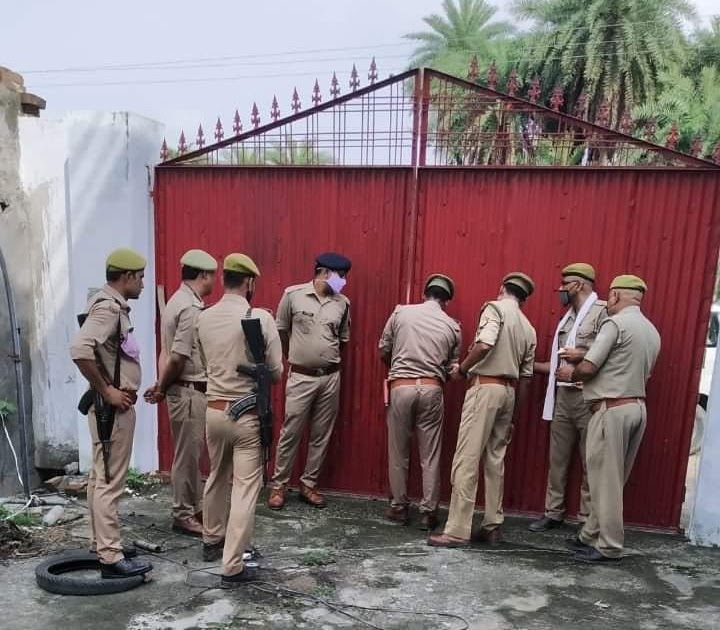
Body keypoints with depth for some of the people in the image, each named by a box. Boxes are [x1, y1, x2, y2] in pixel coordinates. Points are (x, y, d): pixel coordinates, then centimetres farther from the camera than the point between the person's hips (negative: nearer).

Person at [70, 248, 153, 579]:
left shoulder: (112, 305, 12)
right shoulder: (108, 307, -18)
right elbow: (79, 349, -33)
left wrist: (115, 390, 11)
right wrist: (106, 391, -23)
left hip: (114, 406, 10)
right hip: (113, 409, -10)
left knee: (100, 479, 16)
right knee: (110, 483, -3)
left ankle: (102, 546, 29)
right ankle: (111, 557, 6)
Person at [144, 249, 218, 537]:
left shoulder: (180, 300, 12)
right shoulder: (191, 308, -21)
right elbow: (178, 358, -23)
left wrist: (162, 385, 8)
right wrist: (161, 389, -9)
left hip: (191, 389, 10)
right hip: (189, 391, -10)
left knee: (193, 452, 18)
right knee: (187, 454, 3)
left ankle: (195, 506, 31)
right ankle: (183, 515, 17)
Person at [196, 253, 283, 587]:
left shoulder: (203, 318, 0)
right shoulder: (261, 318, -14)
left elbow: (206, 363, 10)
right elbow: (276, 372, -9)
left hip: (214, 410, 6)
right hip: (247, 414, -6)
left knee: (217, 478, 24)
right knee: (245, 488, 4)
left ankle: (212, 540, 44)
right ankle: (232, 567, 9)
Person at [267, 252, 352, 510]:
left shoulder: (343, 303, 2)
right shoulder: (293, 294, -8)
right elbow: (280, 331, 4)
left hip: (331, 378, 4)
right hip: (301, 377, -3)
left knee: (321, 436, 11)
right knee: (290, 433, 5)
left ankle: (308, 484, 25)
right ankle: (279, 485, 20)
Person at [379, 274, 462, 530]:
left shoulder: (401, 312, 4)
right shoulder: (452, 326, 6)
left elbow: (384, 350, 8)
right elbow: (452, 367, 8)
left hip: (401, 387, 0)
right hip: (432, 389, 1)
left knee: (398, 453, 12)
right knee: (430, 455, 9)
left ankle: (399, 507, 22)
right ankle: (428, 512, 16)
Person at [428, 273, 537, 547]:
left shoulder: (495, 307, -3)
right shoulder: (529, 329, 16)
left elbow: (485, 344, -22)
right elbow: (525, 378, 16)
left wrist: (462, 369, -7)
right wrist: (513, 417, 22)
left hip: (486, 388, -7)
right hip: (509, 392, 7)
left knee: (466, 460, -5)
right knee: (495, 460, 13)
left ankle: (457, 531, -3)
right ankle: (493, 526, 19)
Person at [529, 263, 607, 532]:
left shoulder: (602, 312, -7)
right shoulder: (568, 318, 17)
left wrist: (584, 355, -18)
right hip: (563, 396, 8)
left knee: (590, 462, 4)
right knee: (557, 458, 13)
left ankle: (587, 521, 15)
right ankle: (553, 513, 24)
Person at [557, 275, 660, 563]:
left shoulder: (615, 323, -12)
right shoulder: (652, 331, 14)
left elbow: (589, 368, -16)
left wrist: (571, 374, 6)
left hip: (612, 409, -8)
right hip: (637, 408, 9)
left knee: (605, 479, 0)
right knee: (613, 479, 13)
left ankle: (609, 547, 8)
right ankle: (592, 535, 23)